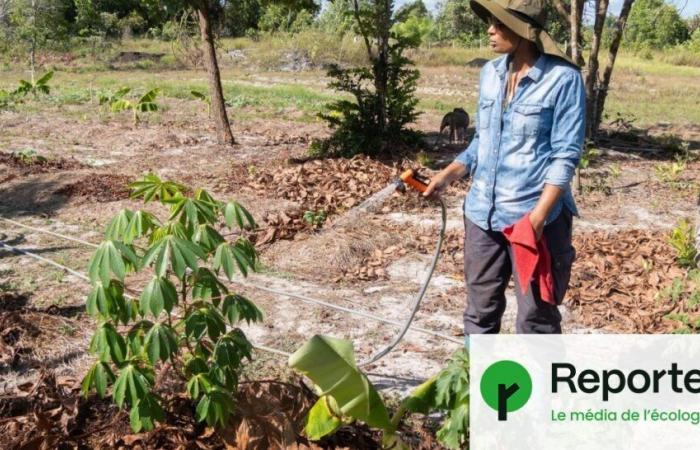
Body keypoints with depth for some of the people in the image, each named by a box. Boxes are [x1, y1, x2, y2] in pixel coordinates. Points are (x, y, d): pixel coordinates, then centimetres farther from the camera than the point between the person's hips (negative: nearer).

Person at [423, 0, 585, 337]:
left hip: (533, 215, -6)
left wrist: (538, 216, -21)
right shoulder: (490, 73, 8)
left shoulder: (563, 78, -11)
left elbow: (565, 155, -13)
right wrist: (447, 175, 8)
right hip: (482, 213, 6)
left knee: (535, 318, 2)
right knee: (480, 310, 17)